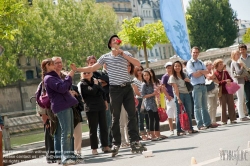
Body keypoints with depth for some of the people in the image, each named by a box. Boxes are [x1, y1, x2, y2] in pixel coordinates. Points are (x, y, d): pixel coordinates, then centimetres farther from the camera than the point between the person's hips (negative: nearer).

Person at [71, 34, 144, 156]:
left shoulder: (125, 54, 6)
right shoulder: (105, 57, 4)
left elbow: (138, 64, -7)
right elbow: (92, 68, 4)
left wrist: (122, 54, -12)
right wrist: (77, 69, -6)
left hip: (127, 87, 1)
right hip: (115, 89, -1)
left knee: (132, 114, -1)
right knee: (115, 117, 2)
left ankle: (134, 141, 3)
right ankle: (116, 144, 6)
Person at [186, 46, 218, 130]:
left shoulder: (201, 63, 15)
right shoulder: (189, 63, -4)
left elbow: (206, 72, 4)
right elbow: (195, 75, -15)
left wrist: (199, 71, -11)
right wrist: (202, 72, -3)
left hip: (203, 86, 7)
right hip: (196, 87, -7)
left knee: (204, 106, 11)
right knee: (198, 107, -4)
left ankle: (207, 123, 15)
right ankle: (200, 125, -3)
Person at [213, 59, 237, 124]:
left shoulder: (225, 72, 13)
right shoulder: (215, 74, -4)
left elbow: (231, 79, 13)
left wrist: (229, 81, -9)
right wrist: (225, 81, -21)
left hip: (229, 91, 5)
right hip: (222, 92, -5)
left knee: (231, 105, 5)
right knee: (223, 106, -2)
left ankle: (232, 119, 11)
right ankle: (224, 121, 3)